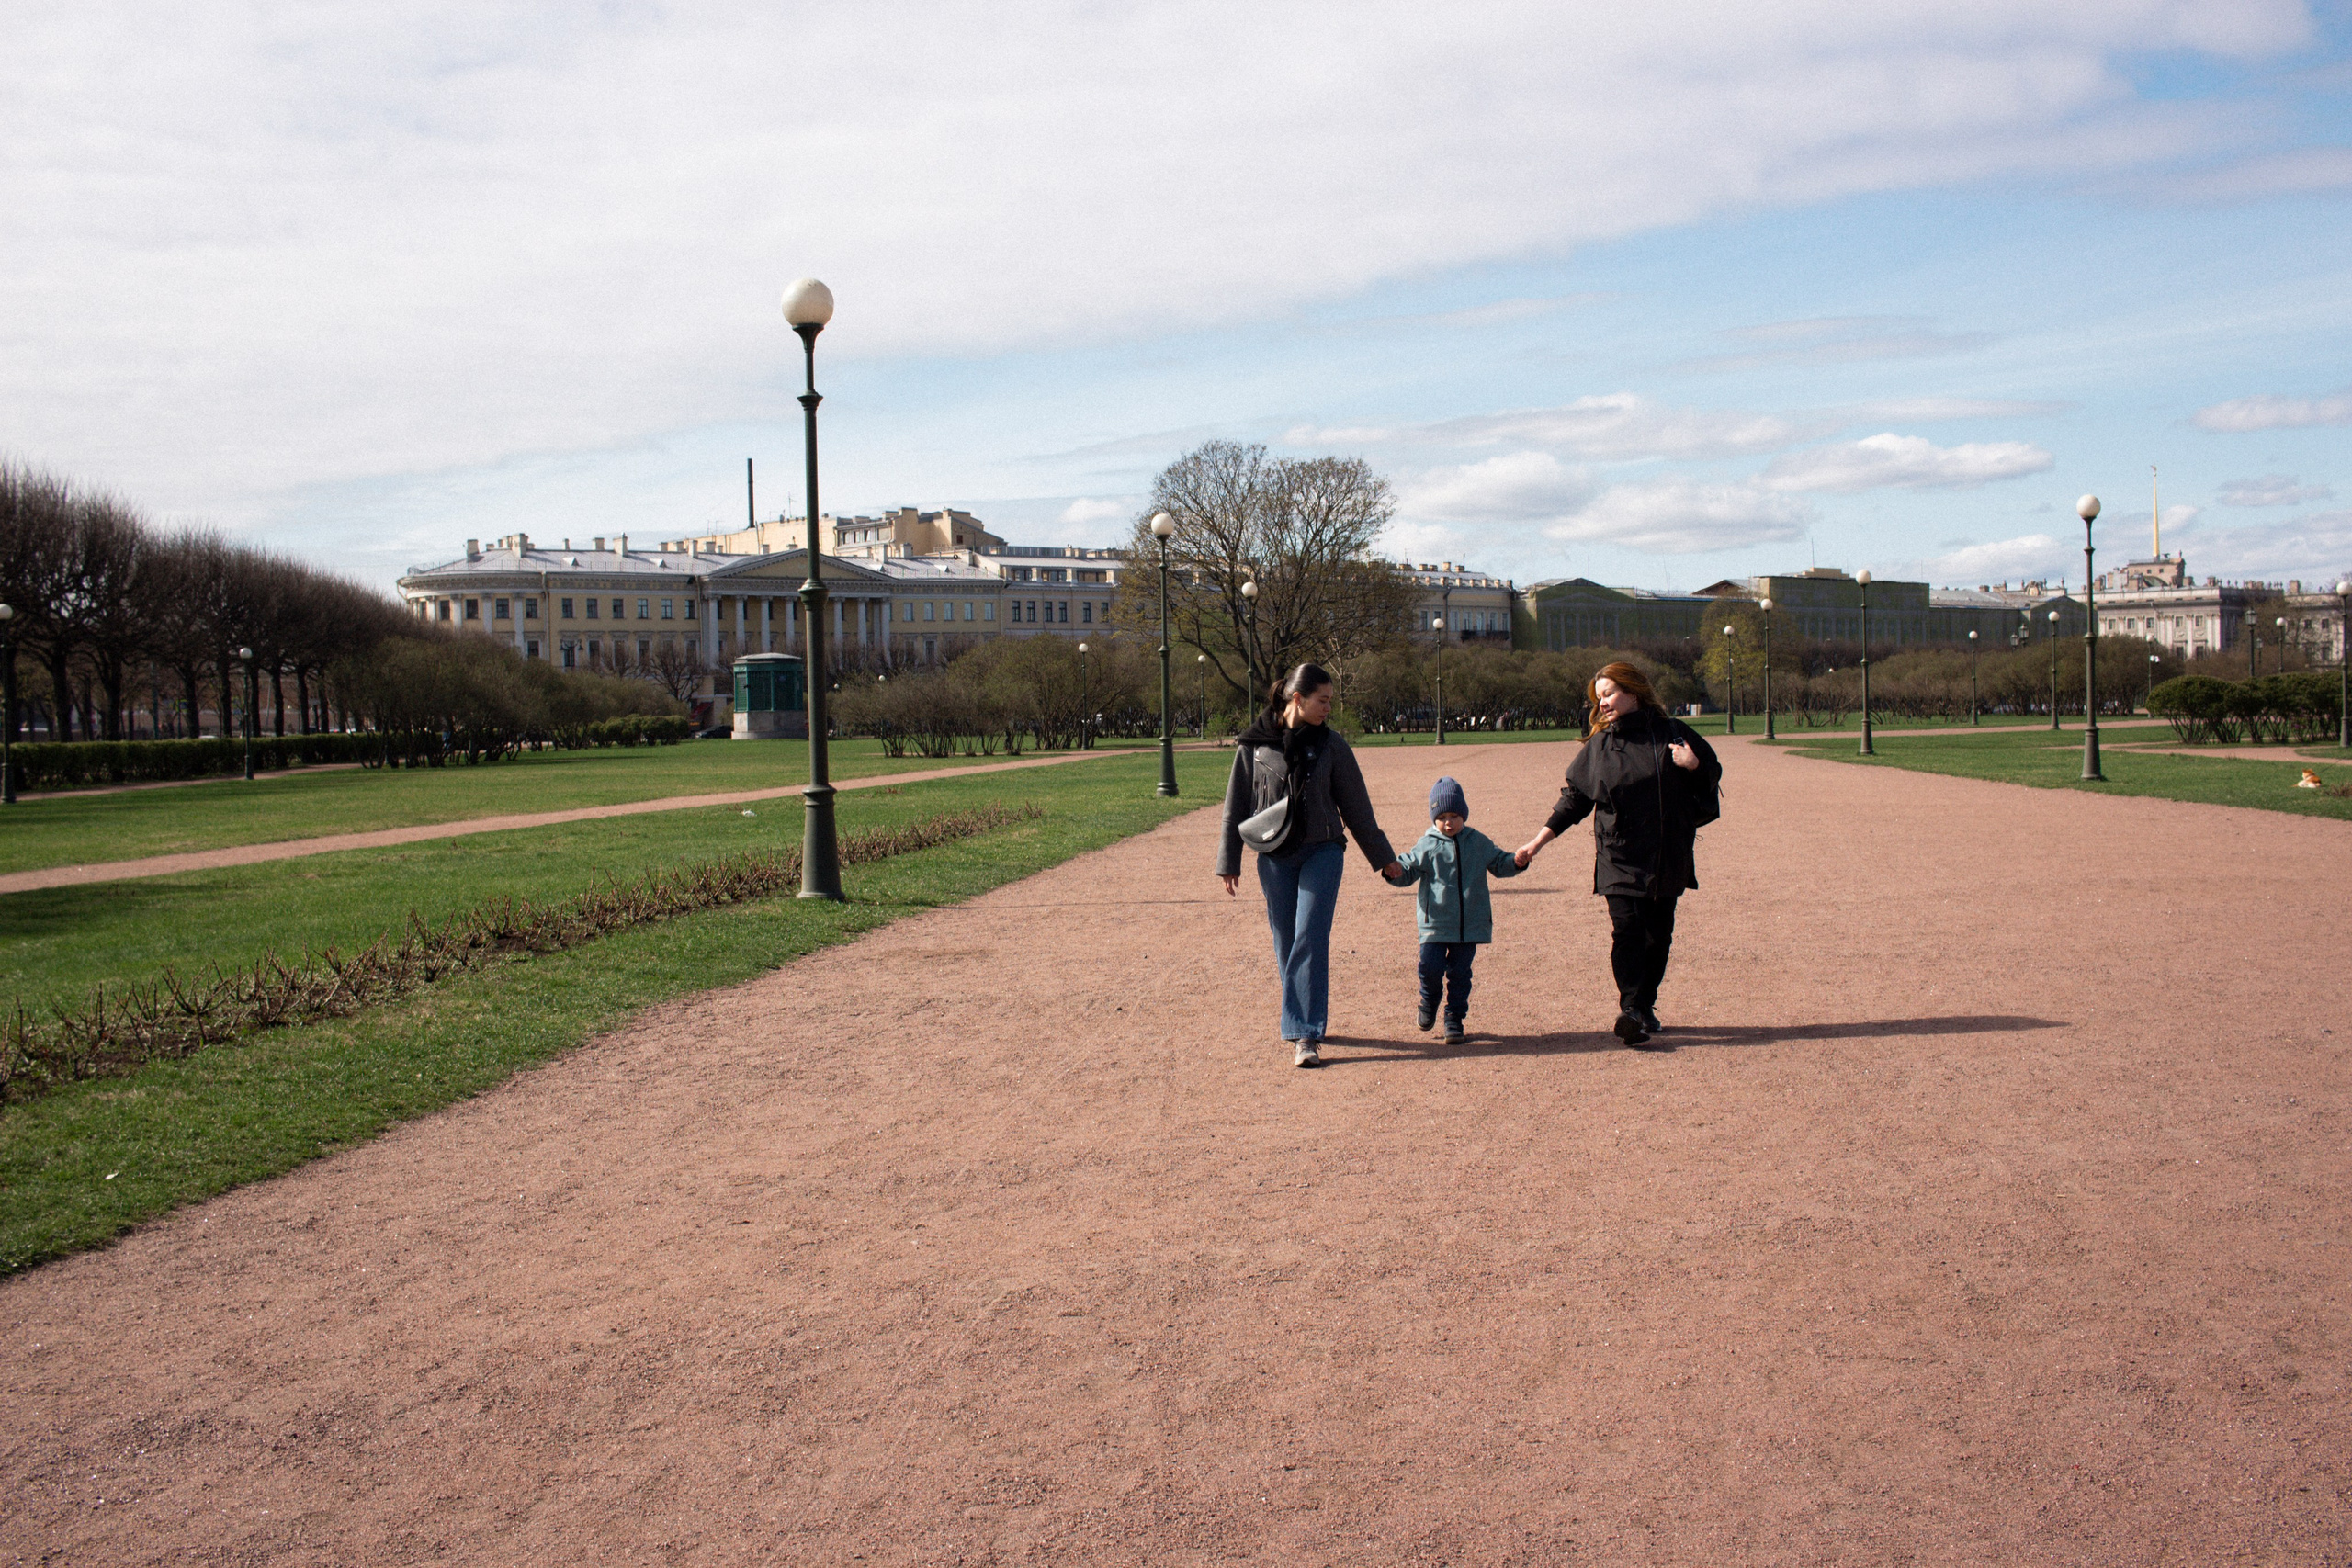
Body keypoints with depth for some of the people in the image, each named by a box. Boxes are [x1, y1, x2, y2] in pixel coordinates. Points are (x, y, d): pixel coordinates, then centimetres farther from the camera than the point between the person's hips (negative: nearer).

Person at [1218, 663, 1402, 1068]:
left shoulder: (1330, 744, 1)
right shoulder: (1254, 744, -1)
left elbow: (1355, 805, 8)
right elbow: (1236, 806, 6)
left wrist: (1382, 857, 12)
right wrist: (1228, 862, 7)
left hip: (1322, 852, -1)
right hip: (1274, 857, 1)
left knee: (1310, 941, -11)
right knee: (1286, 944, 9)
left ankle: (1306, 1035, -13)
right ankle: (1301, 1026, 25)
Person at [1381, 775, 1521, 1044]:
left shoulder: (1478, 842, 8)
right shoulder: (1427, 846, 0)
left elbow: (1499, 864, 16)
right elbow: (1409, 871, -1)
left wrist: (1516, 861, -5)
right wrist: (1395, 871, -23)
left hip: (1469, 923, 2)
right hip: (1435, 922, -2)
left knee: (1460, 973, 4)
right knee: (1430, 967, -9)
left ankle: (1454, 1019, 15)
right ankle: (1429, 1001, 22)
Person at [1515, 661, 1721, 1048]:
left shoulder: (1672, 733, 3)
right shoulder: (1598, 746, 5)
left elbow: (1713, 773, 11)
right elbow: (1575, 798, 9)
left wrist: (1694, 766, -13)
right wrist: (1540, 840, 3)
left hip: (1669, 857, 1)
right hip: (1620, 858, -1)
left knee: (1659, 933, 7)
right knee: (1627, 928, -14)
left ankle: (1645, 1006, 19)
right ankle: (1631, 1010, -16)